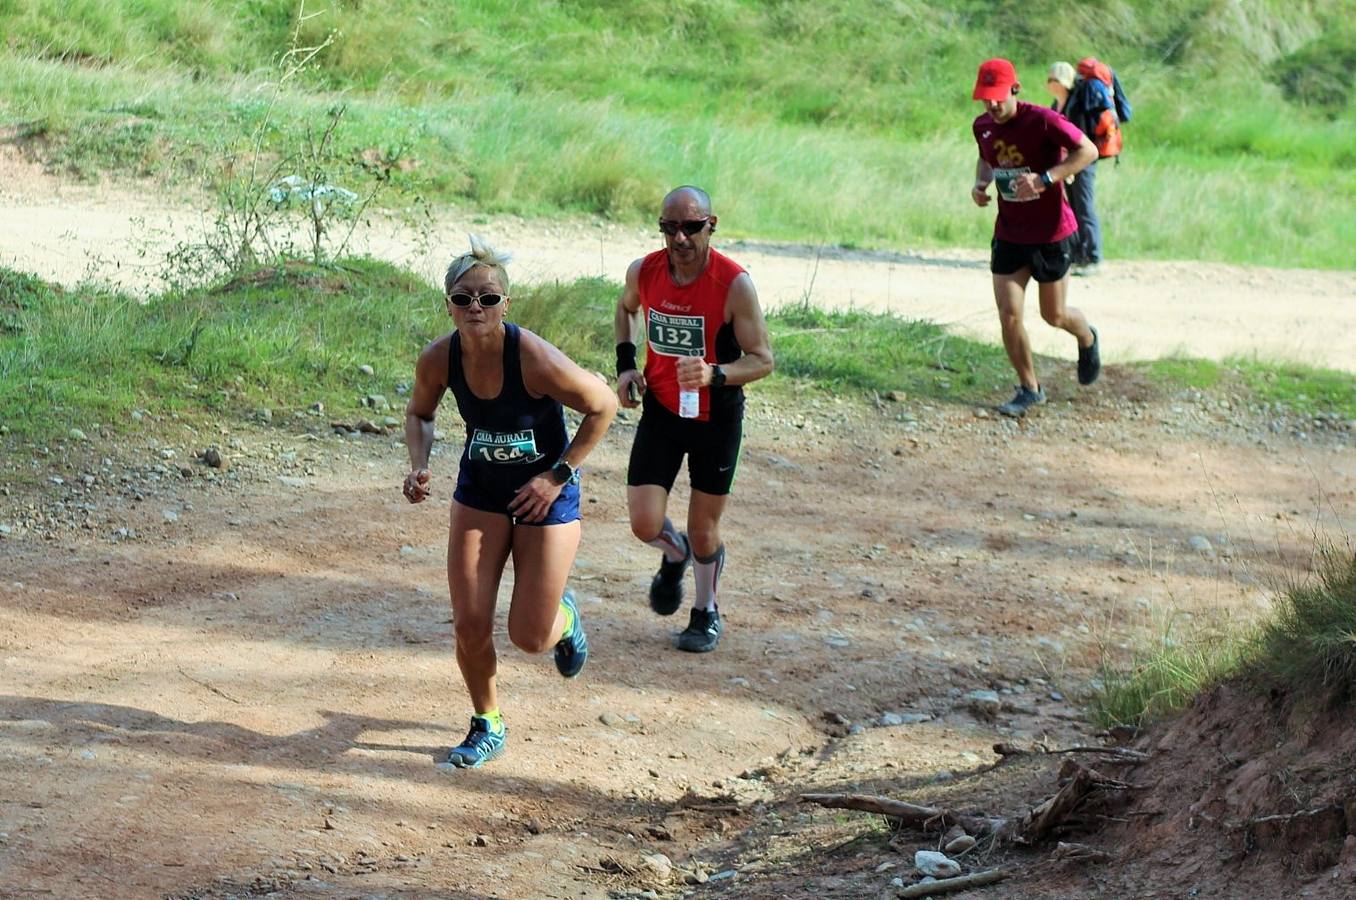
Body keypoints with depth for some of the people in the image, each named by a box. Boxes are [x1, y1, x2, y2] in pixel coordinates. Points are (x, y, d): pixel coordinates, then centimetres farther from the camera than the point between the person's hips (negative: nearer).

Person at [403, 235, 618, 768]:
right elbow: (419, 413, 5)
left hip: (545, 494, -3)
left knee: (530, 638, 0)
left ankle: (564, 615, 38)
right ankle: (487, 725, 24)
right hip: (479, 489, 3)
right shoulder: (439, 360, -17)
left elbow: (603, 406, -15)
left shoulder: (536, 360, -30)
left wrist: (558, 475, -16)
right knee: (470, 625, -2)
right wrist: (418, 465, -14)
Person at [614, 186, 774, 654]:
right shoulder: (644, 272, -10)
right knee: (644, 525, -5)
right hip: (659, 409, 3)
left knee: (704, 530, 6)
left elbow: (762, 359, -17)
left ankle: (707, 612, 34)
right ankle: (675, 555, 33)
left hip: (716, 416, -3)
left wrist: (714, 374, -35)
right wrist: (625, 362, 2)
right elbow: (627, 308, 15)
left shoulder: (734, 284, -23)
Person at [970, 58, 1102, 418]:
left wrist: (1045, 179, -28)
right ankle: (1029, 389, 11)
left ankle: (1087, 339, 44)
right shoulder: (983, 126, 0)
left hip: (1051, 233, -4)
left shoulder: (1043, 121, -19)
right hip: (1009, 235, 4)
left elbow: (1088, 151, -18)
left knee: (1053, 315, 8)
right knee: (1008, 315, -5)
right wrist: (981, 183, -2)